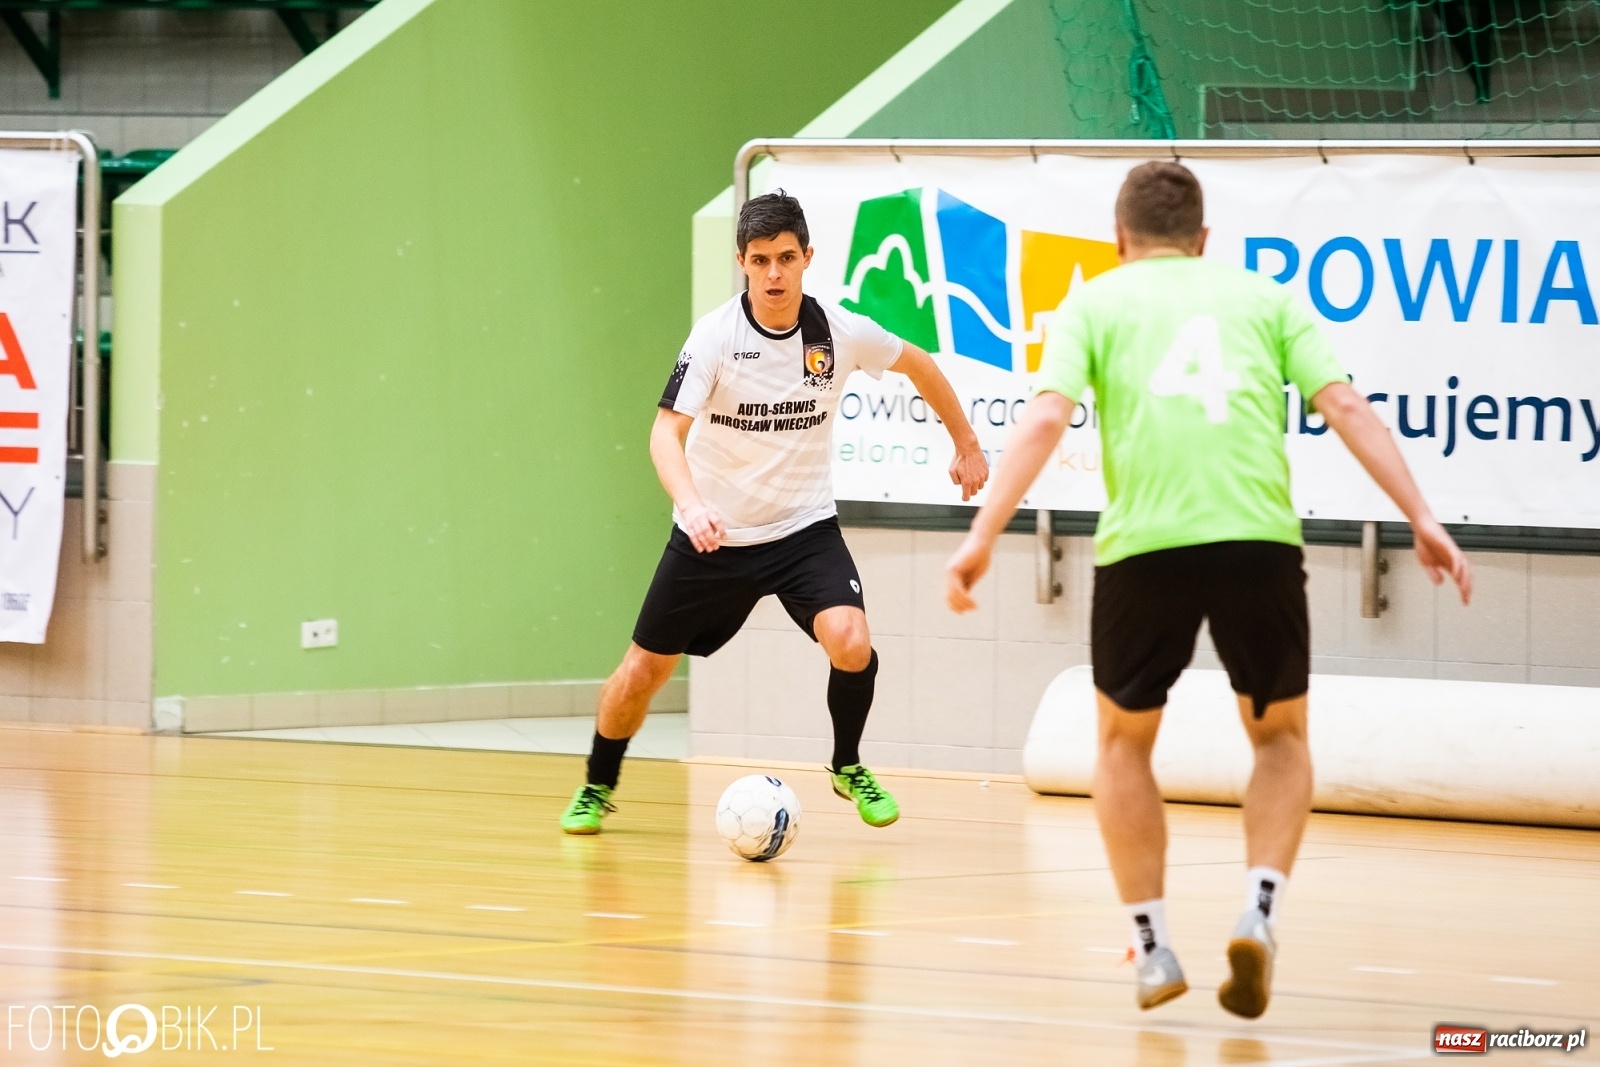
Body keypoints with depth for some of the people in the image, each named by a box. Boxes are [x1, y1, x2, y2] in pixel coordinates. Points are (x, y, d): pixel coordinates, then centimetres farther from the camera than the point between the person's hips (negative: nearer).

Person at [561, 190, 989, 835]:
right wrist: (691, 503, -45)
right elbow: (667, 431, -27)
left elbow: (918, 365, 10)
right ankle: (597, 788, 33)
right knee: (644, 669, 6)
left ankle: (848, 766, 4)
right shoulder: (716, 335, -18)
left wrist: (966, 444, 16)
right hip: (713, 534, -1)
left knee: (850, 644, -24)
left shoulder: (839, 332, -10)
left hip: (804, 528, 1)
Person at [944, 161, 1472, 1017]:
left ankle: (1152, 946, 14)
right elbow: (1345, 407, 8)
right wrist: (1421, 519, 6)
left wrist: (982, 537, -5)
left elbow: (1045, 419, 0)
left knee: (1124, 742, 22)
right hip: (1259, 539, 1)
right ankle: (1259, 912, -1)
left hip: (1143, 545, -1)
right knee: (1281, 738, 22)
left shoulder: (1095, 303, 15)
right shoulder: (1262, 297, 20)